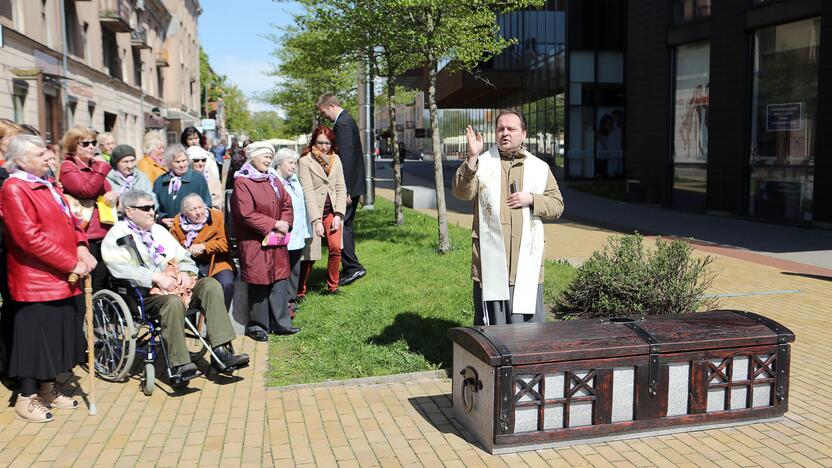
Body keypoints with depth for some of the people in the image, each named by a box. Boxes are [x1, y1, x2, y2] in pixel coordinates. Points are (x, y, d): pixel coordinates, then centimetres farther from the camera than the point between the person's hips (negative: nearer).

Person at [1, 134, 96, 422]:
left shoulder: (48, 186, 16)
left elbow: (69, 221, 18)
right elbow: (30, 238, -20)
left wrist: (81, 247, -2)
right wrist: (71, 264, -18)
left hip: (64, 280, 9)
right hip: (36, 281, -9)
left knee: (58, 337, 16)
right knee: (35, 340, 2)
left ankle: (48, 390, 31)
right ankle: (27, 398, 17)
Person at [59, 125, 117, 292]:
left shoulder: (94, 166, 20)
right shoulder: (67, 167, -3)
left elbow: (108, 191, 29)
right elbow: (88, 190, -18)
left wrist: (114, 195, 5)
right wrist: (102, 166, -8)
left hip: (104, 234, 7)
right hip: (85, 237, -7)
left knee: (103, 283, 10)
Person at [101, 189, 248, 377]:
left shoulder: (159, 230, 28)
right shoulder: (118, 235, 4)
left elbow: (184, 257, 26)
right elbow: (121, 268, -14)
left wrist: (184, 272, 2)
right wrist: (157, 278, -20)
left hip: (175, 283, 6)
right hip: (146, 292, -6)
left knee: (211, 285, -19)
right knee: (173, 301, -37)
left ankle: (220, 351, -27)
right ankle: (179, 364, -34)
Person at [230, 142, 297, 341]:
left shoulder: (273, 179, 14)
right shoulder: (242, 182, -9)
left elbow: (287, 204, 13)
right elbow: (246, 214, -17)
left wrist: (285, 223, -6)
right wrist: (274, 224, -15)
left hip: (277, 242, 6)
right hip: (255, 242, -6)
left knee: (279, 280, 8)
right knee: (259, 283, -2)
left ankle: (281, 323, 16)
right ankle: (257, 325, 11)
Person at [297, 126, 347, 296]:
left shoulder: (335, 159, 8)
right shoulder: (305, 161, -8)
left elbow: (341, 188, 7)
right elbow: (307, 192, -14)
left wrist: (338, 214, -4)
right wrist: (316, 220, -21)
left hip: (332, 212, 4)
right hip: (313, 212, -4)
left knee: (335, 248, -11)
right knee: (309, 254, -1)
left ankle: (332, 286, 8)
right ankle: (300, 291, 17)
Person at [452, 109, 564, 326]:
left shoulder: (540, 168, 11)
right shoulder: (482, 163, 4)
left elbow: (557, 205, 10)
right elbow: (462, 192, -12)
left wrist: (532, 199, -8)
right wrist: (472, 158, -23)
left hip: (526, 260, 2)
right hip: (490, 260, -1)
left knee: (527, 320, 7)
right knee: (491, 323, 6)